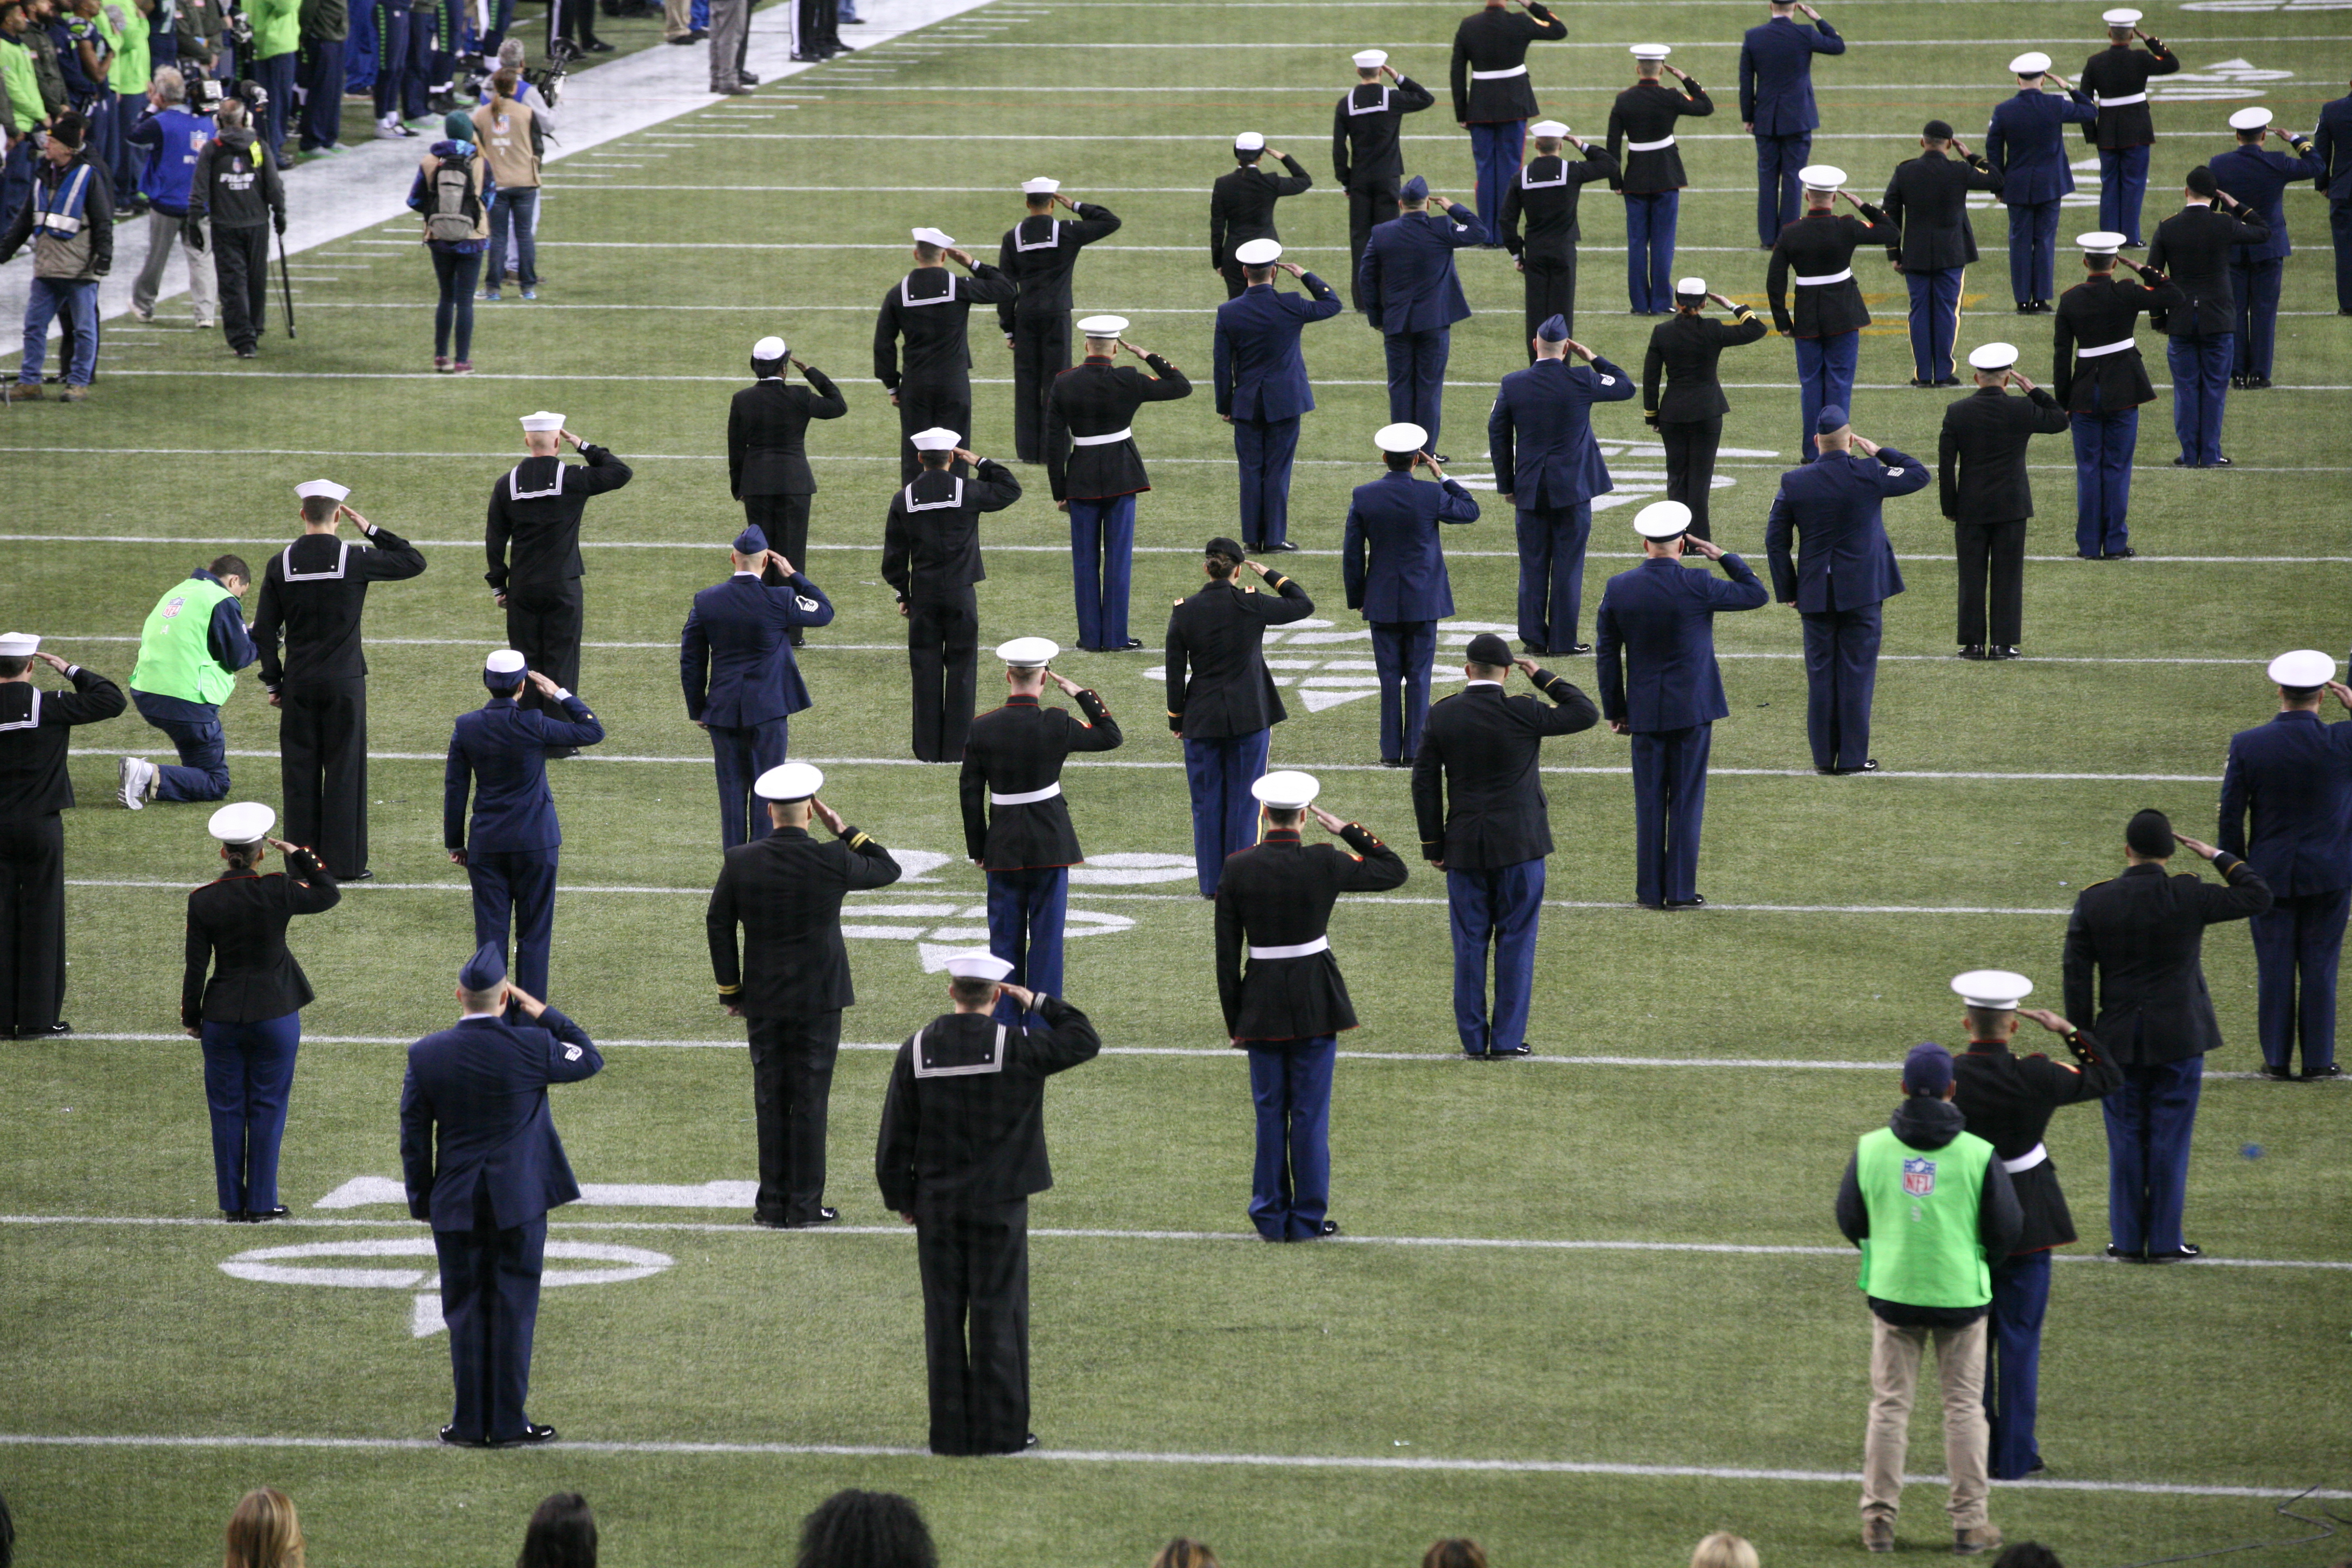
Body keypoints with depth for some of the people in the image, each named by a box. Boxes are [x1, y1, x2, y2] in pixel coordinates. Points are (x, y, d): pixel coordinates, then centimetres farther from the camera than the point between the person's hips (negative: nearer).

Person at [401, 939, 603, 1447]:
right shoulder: (531, 1047, -13)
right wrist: (539, 1012, 3)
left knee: (465, 1312, 9)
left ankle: (470, 1424, 12)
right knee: (513, 1310, 5)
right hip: (520, 1202, -1)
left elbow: (414, 1138, 0)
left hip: (455, 1205, 1)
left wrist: (421, 1200, 12)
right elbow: (589, 1058, 6)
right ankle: (509, 1423, 7)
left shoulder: (426, 1055, -6)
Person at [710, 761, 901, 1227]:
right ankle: (805, 1203, 7)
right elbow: (887, 869, 4)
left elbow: (718, 926, 1)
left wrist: (730, 993, 10)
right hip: (819, 997, -2)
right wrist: (843, 831, 4)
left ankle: (772, 1205, 12)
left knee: (770, 1101, 9)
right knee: (811, 1101, 4)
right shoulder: (832, 862, -13)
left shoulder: (740, 863, -7)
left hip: (762, 1000, 2)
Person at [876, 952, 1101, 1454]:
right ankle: (1000, 1428, 6)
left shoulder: (916, 1051, -2)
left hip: (936, 1205, 2)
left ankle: (950, 1429, 10)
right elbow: (1085, 1041, 1)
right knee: (998, 1314, 4)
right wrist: (1039, 1003, 8)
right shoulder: (1014, 1047, -11)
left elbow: (895, 1136, 2)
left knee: (944, 1316, 7)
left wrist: (900, 1199, 12)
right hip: (999, 1205, -2)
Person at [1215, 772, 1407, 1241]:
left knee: (1270, 1110, 11)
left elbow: (1226, 952, -2)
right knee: (1311, 1111, 6)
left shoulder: (1238, 869, -6)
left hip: (1261, 1003, 1)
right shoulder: (1324, 865, -11)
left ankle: (1271, 1217, 15)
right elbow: (1395, 872, 3)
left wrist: (1234, 1020, 6)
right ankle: (1308, 1217, 10)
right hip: (1316, 1001, -1)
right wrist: (1350, 832, 8)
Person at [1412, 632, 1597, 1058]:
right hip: (1519, 846, -2)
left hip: (1464, 847, 2)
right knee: (1515, 941, 6)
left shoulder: (1442, 716, -3)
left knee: (1470, 943, 9)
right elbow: (1587, 714, -2)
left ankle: (1474, 1039, 10)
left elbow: (1425, 783, 0)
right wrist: (1543, 679, 5)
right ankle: (1507, 1038, 5)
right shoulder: (1522, 714, -11)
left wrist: (1433, 846, 7)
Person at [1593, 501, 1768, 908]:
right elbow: (1757, 595, 0)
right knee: (1687, 801, 3)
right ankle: (1681, 890, 4)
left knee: (1649, 803, 8)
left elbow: (1606, 655, 3)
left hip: (1645, 711, 2)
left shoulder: (1618, 589, -3)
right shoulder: (1697, 587, -13)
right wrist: (1725, 557, 7)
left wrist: (1614, 710, 11)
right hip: (1693, 708, -2)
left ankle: (1650, 891, 10)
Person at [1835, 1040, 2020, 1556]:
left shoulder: (1871, 1148, -6)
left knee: (1889, 1406, 10)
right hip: (1961, 1295, -1)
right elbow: (2007, 1228, -4)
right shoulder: (1978, 1155, -12)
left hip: (1891, 1294, 1)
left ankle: (1878, 1519, 11)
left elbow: (1849, 1218, 5)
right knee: (1964, 1408, 9)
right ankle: (1969, 1522, 11)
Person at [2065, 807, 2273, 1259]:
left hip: (2120, 1039, 2)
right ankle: (2165, 1242, 7)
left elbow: (2077, 978, -2)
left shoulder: (2092, 903, -5)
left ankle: (2128, 1240, 13)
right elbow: (2258, 896, -1)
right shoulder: (2188, 898, -12)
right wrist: (2219, 857, 8)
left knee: (2127, 1140, 9)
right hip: (2179, 1037, -2)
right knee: (2170, 1139, 4)